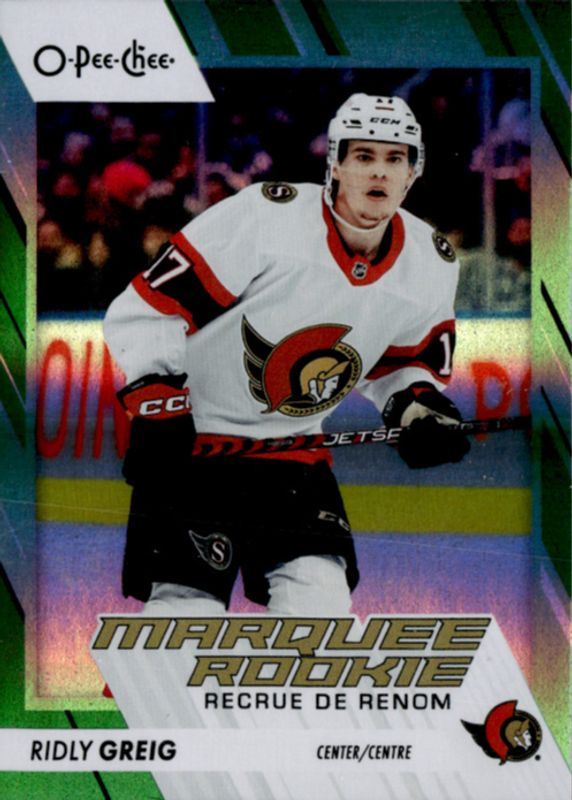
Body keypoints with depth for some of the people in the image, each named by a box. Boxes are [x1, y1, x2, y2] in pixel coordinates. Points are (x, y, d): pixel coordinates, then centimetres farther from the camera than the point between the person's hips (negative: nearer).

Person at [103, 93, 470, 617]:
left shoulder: (432, 265, -2)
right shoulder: (264, 215, -20)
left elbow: (405, 361, 15)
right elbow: (145, 309, -17)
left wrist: (417, 405, -6)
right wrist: (157, 408, -22)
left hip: (295, 448, 5)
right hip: (190, 439, -4)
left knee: (322, 600, -6)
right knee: (187, 602, -8)